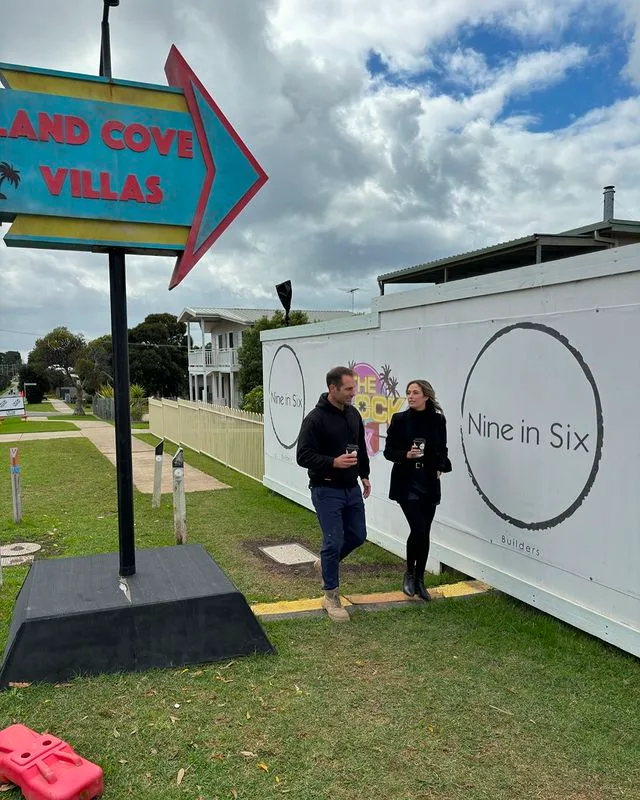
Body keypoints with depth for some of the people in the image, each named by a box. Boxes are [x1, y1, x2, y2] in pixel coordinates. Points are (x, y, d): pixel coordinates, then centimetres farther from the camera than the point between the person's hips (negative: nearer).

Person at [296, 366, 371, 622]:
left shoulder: (353, 414, 7)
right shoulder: (315, 418, -17)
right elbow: (303, 456, -18)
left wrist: (364, 475, 18)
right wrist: (334, 462, -29)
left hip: (351, 489, 7)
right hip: (326, 491, -7)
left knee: (357, 536, 14)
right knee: (334, 541, -3)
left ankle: (327, 562, 40)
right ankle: (331, 597, 13)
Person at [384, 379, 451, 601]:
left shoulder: (438, 420, 2)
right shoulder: (399, 419, -5)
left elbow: (442, 450, 14)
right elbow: (388, 451, -1)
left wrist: (441, 466, -5)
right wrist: (406, 455, -20)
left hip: (429, 483, 3)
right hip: (406, 483, -3)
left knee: (425, 532, 7)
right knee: (418, 529, -13)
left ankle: (419, 580, 23)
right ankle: (409, 573, 13)